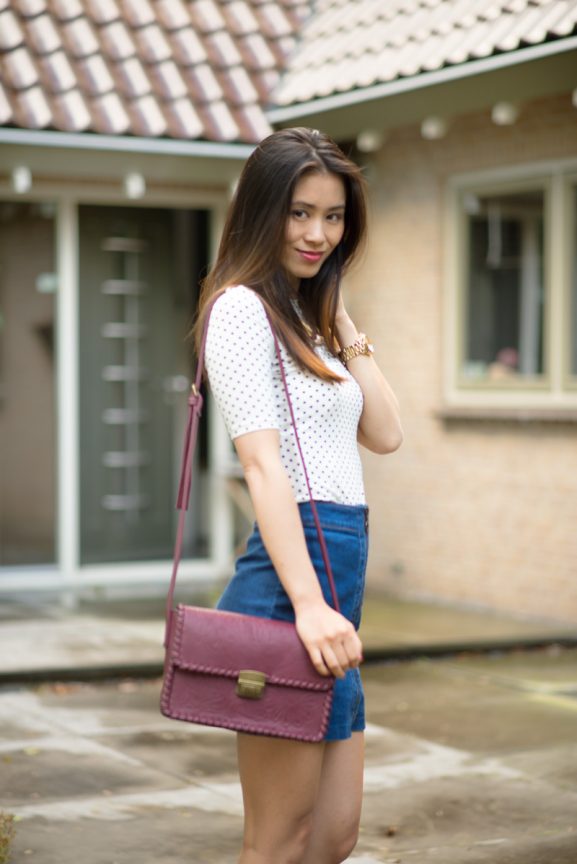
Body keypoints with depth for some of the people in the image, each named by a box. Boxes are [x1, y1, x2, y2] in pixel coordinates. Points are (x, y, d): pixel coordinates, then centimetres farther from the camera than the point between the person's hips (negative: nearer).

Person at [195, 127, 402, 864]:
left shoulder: (305, 318, 21)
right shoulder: (242, 307, -7)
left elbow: (385, 433, 17)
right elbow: (262, 464, -18)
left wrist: (344, 325, 12)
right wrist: (308, 603, -26)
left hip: (336, 580, 10)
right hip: (292, 579, -9)